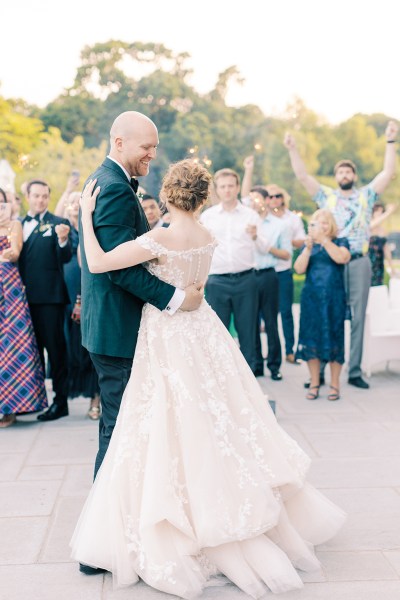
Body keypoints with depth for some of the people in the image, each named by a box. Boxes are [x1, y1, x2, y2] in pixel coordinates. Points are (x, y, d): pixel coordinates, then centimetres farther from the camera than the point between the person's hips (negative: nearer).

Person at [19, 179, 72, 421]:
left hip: (49, 296, -6)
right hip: (26, 296, 6)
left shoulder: (58, 223, -4)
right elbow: (18, 258, 14)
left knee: (55, 347, 0)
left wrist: (63, 239, -33)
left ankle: (61, 401, 7)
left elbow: (65, 258, -14)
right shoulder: (20, 224, 13)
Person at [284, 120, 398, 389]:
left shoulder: (366, 195, 11)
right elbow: (303, 175, 4)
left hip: (359, 262, 0)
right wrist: (293, 149, -5)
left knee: (358, 317, 3)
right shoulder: (326, 196, 11)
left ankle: (355, 371, 8)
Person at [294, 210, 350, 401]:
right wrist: (308, 248, -15)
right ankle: (314, 383, 10)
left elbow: (342, 258, -16)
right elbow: (299, 269, -3)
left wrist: (324, 240, -21)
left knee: (333, 339, -1)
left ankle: (334, 384, 8)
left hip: (334, 299, -2)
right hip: (311, 298, 2)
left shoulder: (340, 242, 6)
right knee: (310, 339, 1)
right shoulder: (308, 246, 12)